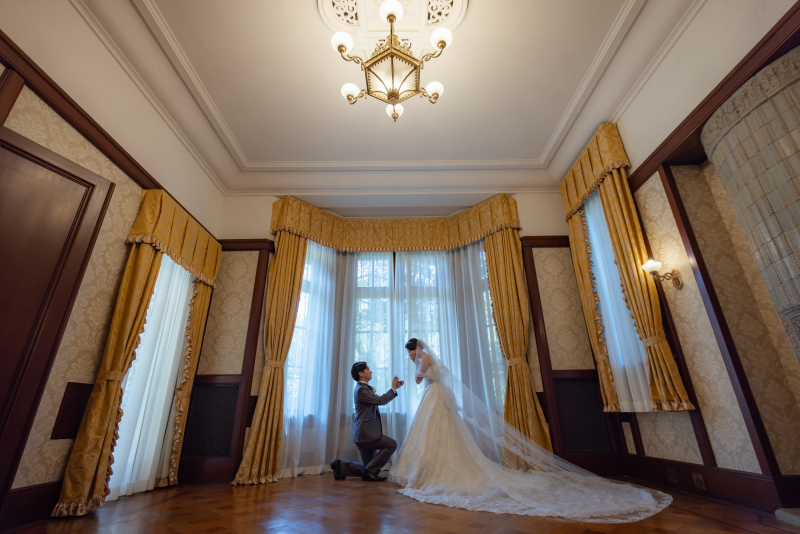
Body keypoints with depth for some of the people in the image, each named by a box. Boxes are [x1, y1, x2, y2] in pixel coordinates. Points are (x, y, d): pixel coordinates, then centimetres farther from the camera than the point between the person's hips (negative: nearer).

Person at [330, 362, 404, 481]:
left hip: (367, 433, 10)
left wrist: (395, 388, 15)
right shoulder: (361, 389, -16)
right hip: (366, 434, -10)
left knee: (368, 467, 14)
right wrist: (393, 388, -9)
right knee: (391, 444, -12)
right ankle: (370, 472, -5)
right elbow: (380, 400, -21)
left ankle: (340, 465, 16)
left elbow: (381, 400, 22)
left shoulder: (365, 388, 16)